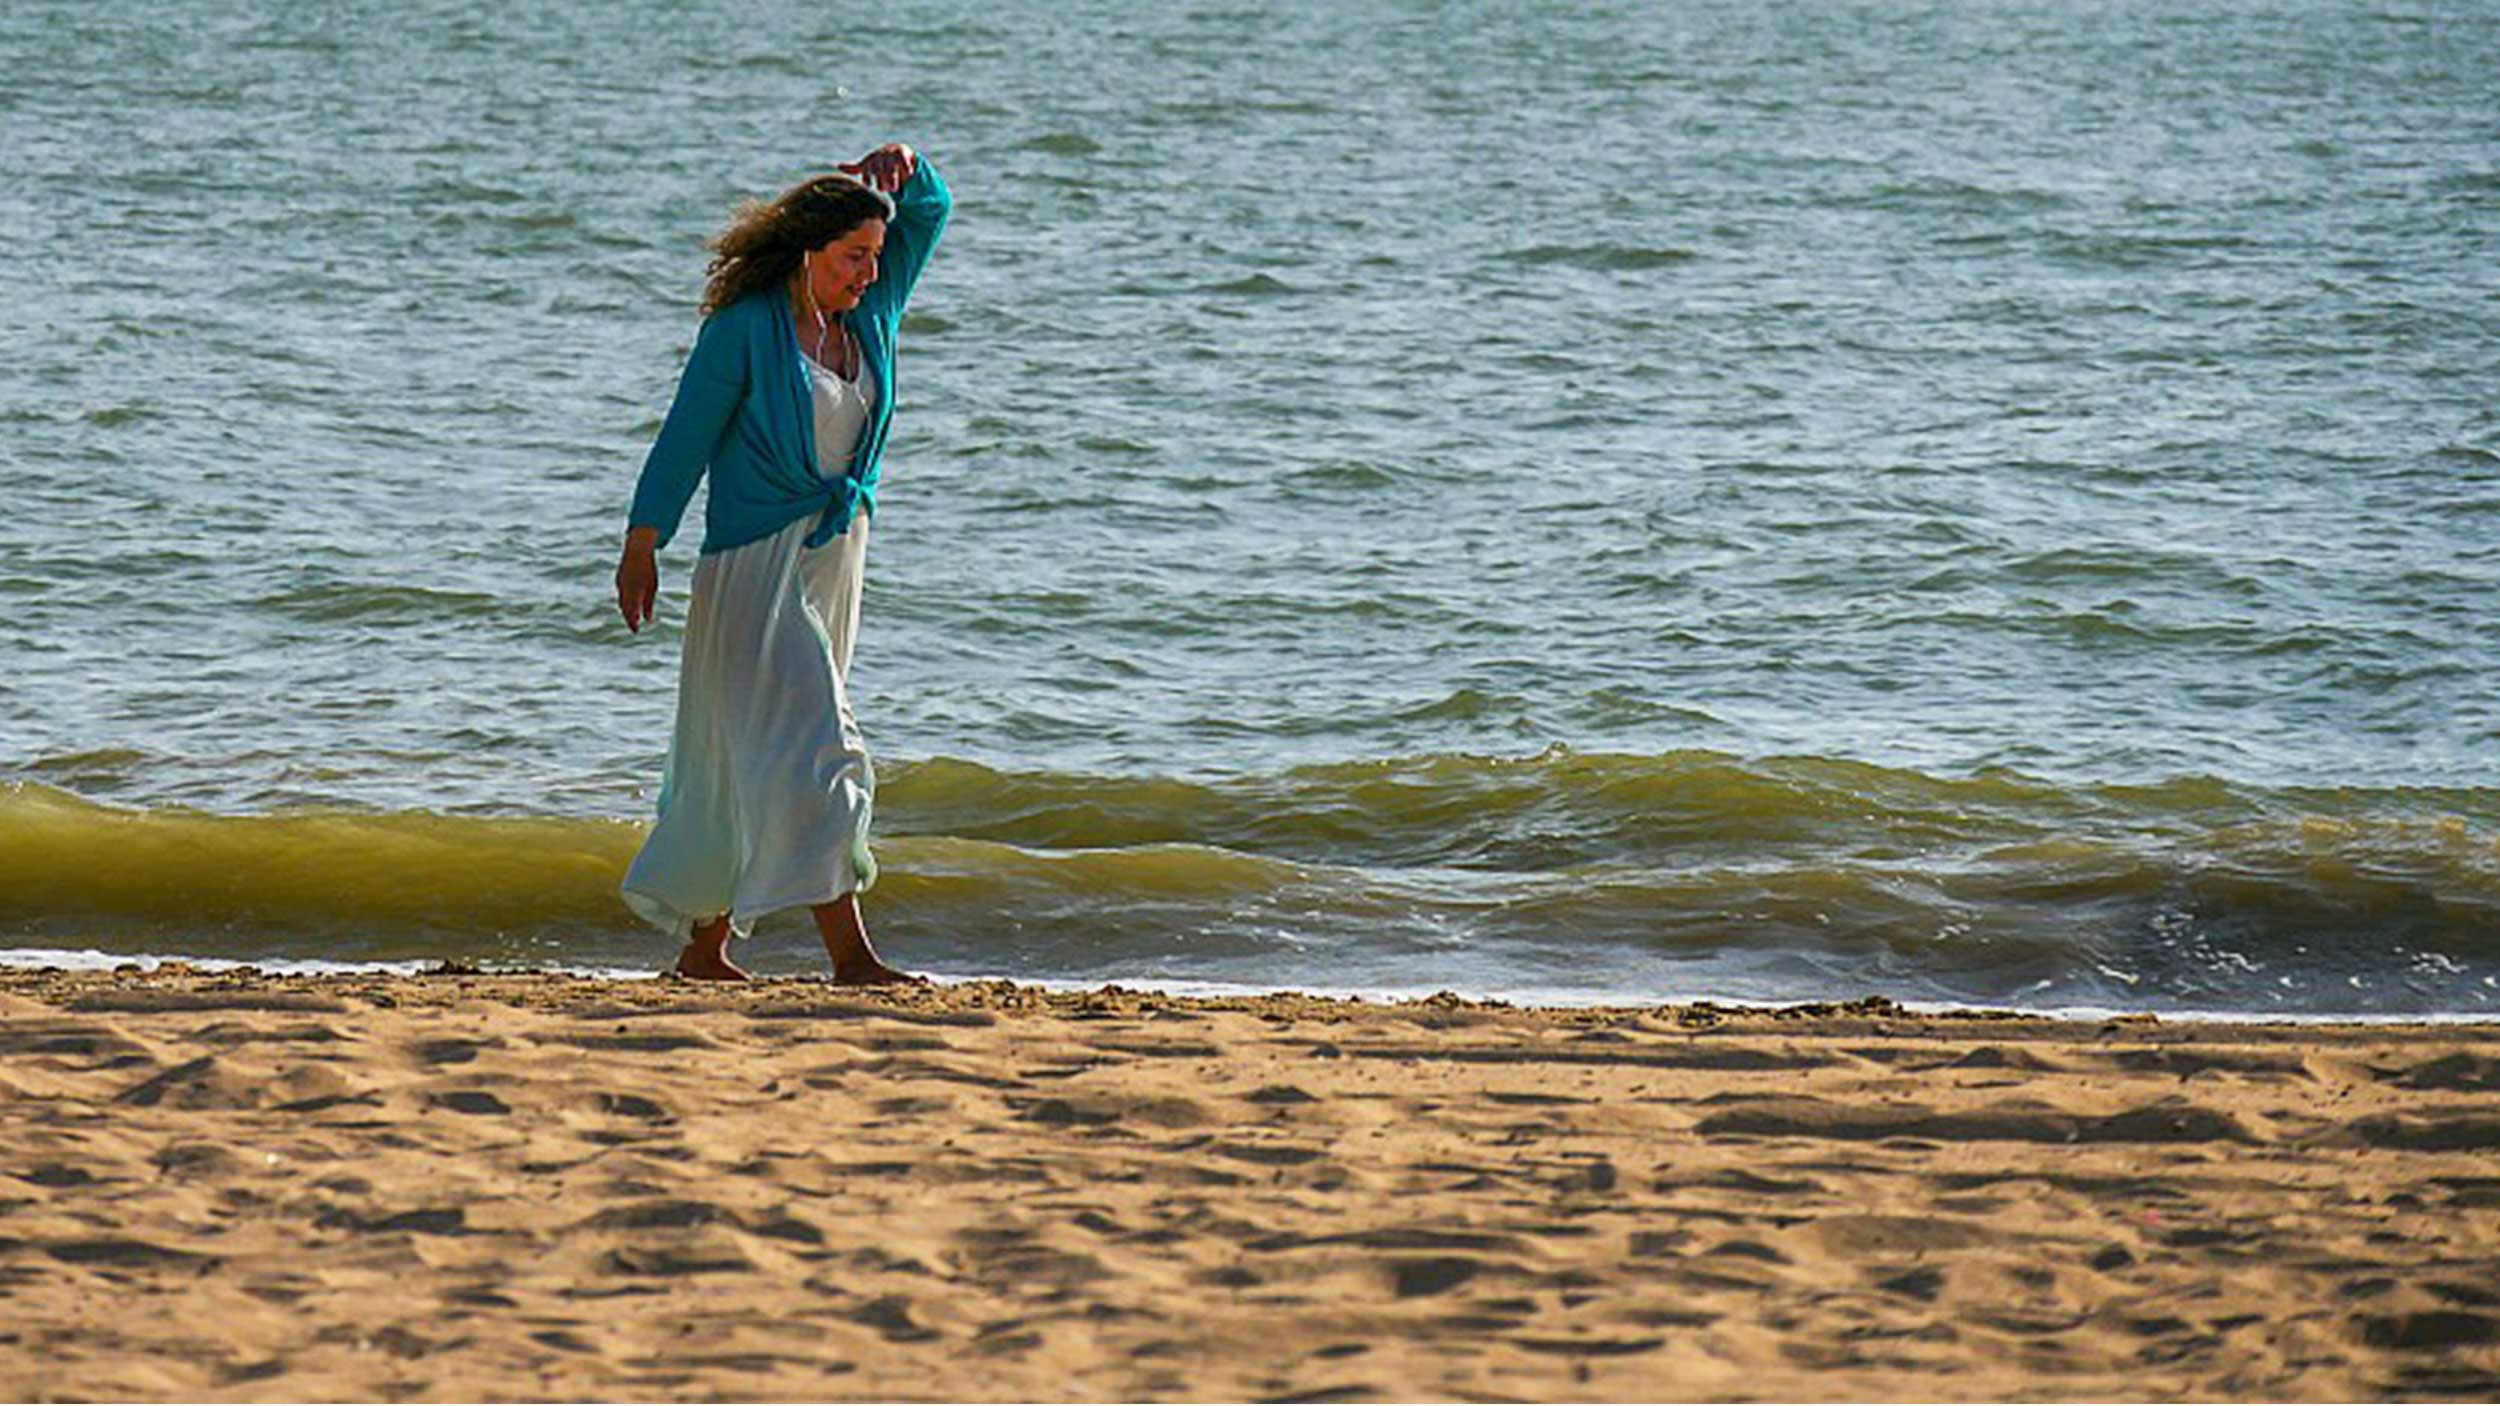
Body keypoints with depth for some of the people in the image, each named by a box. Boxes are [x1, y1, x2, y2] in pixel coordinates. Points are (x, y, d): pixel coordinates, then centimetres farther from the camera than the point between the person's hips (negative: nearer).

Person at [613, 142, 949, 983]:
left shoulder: (868, 317, 8)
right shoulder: (744, 329, -10)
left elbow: (929, 213, 15)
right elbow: (685, 437, -7)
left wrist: (903, 170, -6)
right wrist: (642, 547, -8)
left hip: (836, 554, 7)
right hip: (758, 559, -7)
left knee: (747, 758, 12)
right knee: (808, 740, -14)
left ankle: (706, 947, 19)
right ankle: (848, 953, -20)